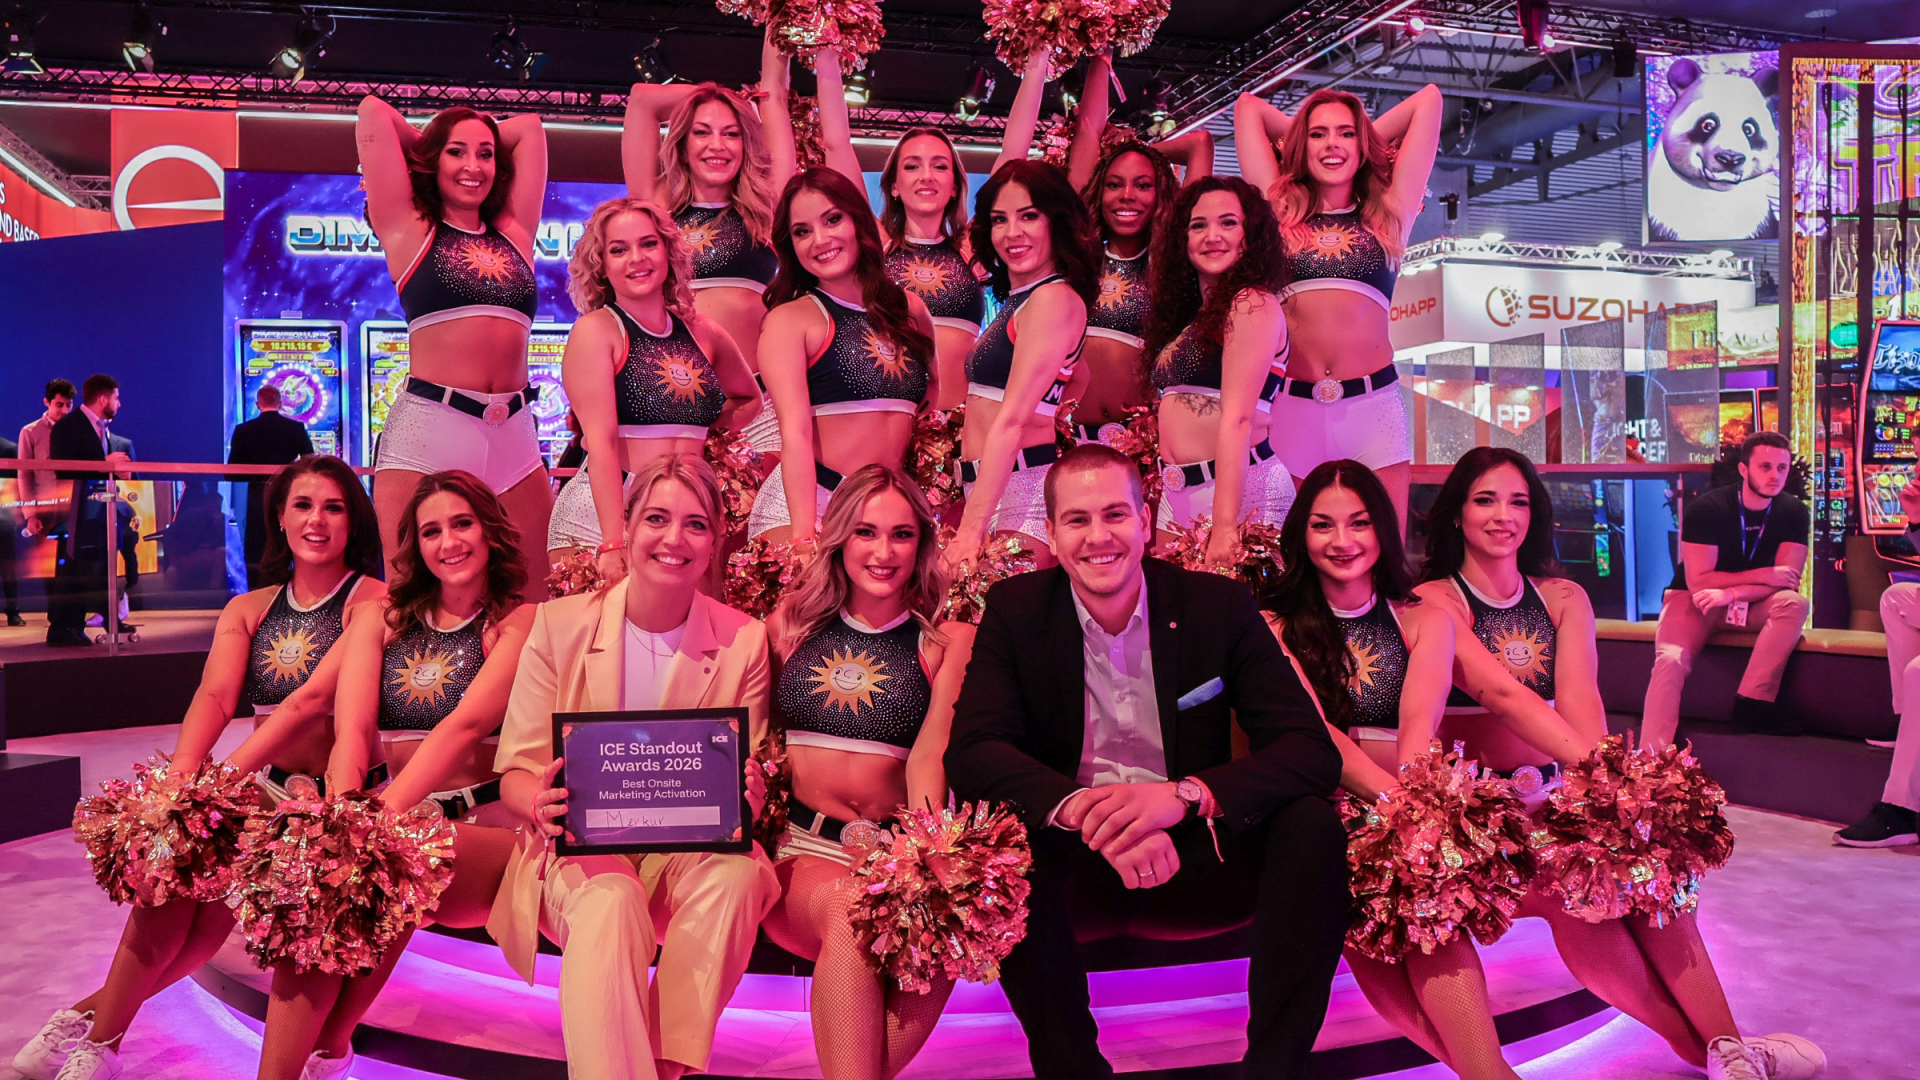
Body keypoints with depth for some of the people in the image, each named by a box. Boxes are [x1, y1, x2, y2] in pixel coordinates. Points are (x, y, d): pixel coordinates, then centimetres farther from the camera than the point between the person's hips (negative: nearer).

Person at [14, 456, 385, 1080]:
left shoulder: (374, 601, -5)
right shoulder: (248, 609, 13)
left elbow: (312, 700, -18)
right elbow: (215, 696, -3)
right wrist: (183, 773, -24)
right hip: (263, 792, 4)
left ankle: (95, 1013, -9)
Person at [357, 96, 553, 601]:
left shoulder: (514, 232, 18)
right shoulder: (411, 229, 10)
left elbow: (529, 127, 27)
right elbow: (373, 111, 10)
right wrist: (428, 146, 24)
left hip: (514, 437, 4)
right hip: (427, 427, -3)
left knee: (537, 607, 2)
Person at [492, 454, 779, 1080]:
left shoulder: (743, 640, 0)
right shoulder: (560, 625, -2)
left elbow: (750, 786, 5)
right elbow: (515, 771, 0)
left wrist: (745, 795, -22)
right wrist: (540, 801, -26)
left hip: (691, 849, 2)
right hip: (581, 847, -1)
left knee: (737, 872, -32)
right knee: (610, 898, -35)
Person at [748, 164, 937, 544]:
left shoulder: (910, 310, 13)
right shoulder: (788, 320, -2)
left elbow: (933, 397, 27)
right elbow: (796, 431, -12)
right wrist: (803, 535, -23)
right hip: (802, 502, -5)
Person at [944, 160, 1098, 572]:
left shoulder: (1054, 299, -12)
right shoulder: (1020, 299, 17)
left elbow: (1011, 421, -19)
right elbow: (1079, 376, 29)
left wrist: (971, 527, -23)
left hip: (1025, 484, -10)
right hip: (986, 485, 10)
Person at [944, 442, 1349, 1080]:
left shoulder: (1219, 605, -3)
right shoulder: (1015, 609, -3)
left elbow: (1313, 750, -11)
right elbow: (971, 750, -14)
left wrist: (1185, 794, -30)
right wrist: (1081, 808, -34)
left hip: (1192, 856, 1)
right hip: (1071, 865, 0)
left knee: (1312, 825, -24)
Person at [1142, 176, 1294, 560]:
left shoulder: (1253, 305, -9)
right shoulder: (1192, 313, 16)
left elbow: (1237, 418, -18)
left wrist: (1225, 527, -24)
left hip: (1240, 489, -8)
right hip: (1177, 493, 8)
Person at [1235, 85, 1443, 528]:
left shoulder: (1388, 214, 14)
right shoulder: (1280, 209, 13)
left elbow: (1429, 98, 19)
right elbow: (1247, 105, 21)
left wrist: (1367, 136, 28)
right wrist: (1300, 129, 30)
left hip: (1373, 405, 0)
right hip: (1292, 407, 0)